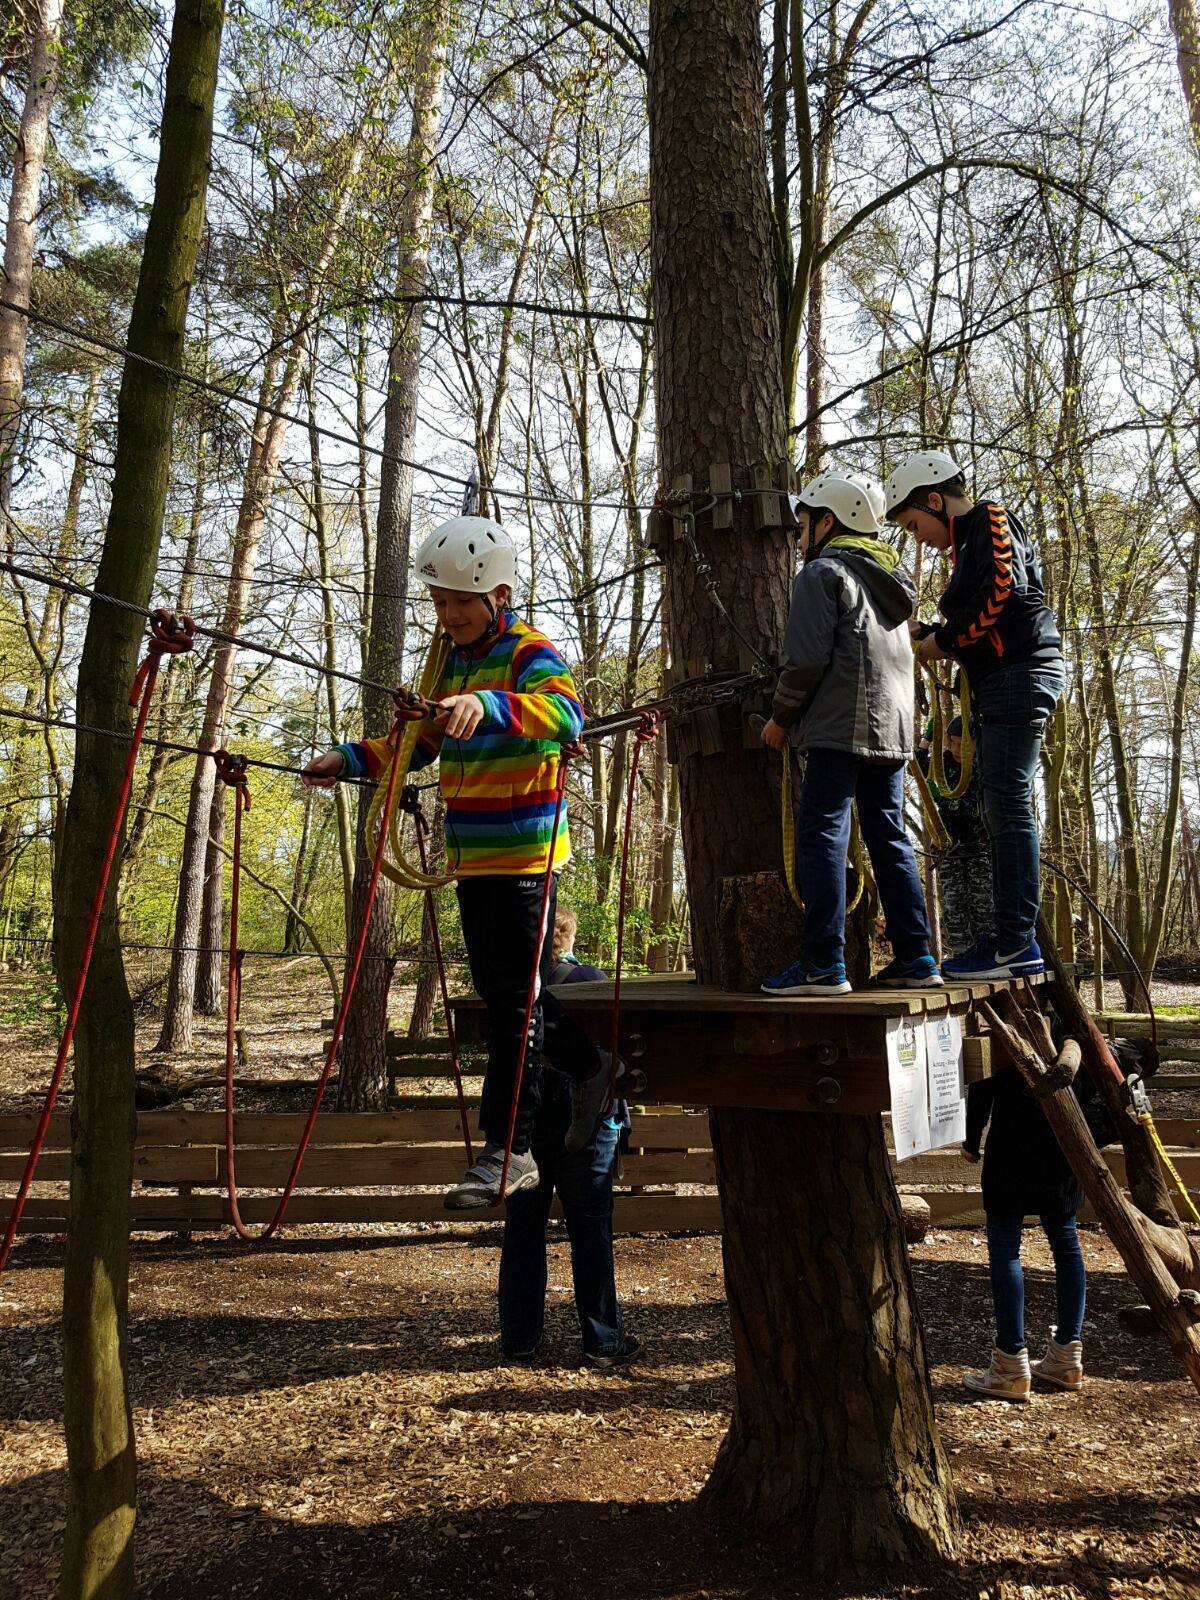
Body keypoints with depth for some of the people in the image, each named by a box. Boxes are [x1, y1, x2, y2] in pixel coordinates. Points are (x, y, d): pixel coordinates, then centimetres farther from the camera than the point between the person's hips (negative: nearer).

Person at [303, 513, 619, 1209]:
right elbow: (423, 740, 24)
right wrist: (350, 759, 11)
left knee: (516, 999, -3)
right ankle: (590, 1064, 36)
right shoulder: (454, 660, 13)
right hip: (472, 857, 8)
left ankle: (508, 1153, 5)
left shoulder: (531, 652, -12)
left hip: (526, 857, -8)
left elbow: (566, 712, -34)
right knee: (497, 989, 16)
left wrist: (489, 704, -50)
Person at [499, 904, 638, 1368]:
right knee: (591, 1231, 5)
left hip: (522, 1124, 3)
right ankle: (603, 1341, 12)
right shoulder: (589, 979, -11)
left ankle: (517, 1338, 18)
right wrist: (617, 1106, 5)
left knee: (522, 1229, 12)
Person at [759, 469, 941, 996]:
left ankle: (824, 965, -14)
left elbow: (808, 659, -11)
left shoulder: (823, 573, -2)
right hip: (893, 729, 9)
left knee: (822, 837, -9)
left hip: (841, 730, -8)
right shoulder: (891, 579, 24)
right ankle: (915, 957, 10)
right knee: (889, 839, 11)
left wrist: (781, 719, 0)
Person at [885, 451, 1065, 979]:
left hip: (1021, 673, -10)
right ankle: (1018, 944, 9)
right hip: (999, 682, 10)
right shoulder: (971, 540, 26)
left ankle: (1012, 942, -13)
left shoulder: (990, 519, -2)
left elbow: (1006, 590, -17)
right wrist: (927, 633, 11)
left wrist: (945, 640, -9)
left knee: (1008, 805, -13)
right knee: (1005, 810, 7)